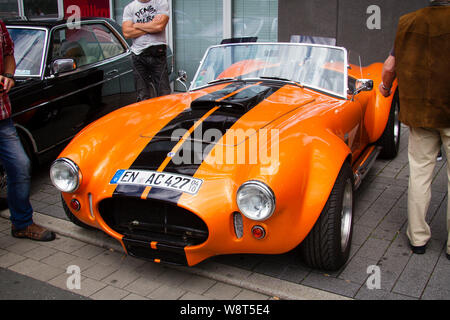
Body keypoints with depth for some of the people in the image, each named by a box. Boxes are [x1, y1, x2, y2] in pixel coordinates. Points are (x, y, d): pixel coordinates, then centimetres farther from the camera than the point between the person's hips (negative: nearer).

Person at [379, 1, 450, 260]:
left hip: (418, 111, 4)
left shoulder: (408, 23, 1)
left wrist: (386, 88, 26)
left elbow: (390, 66, 7)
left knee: (419, 173, 12)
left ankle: (418, 238, 19)